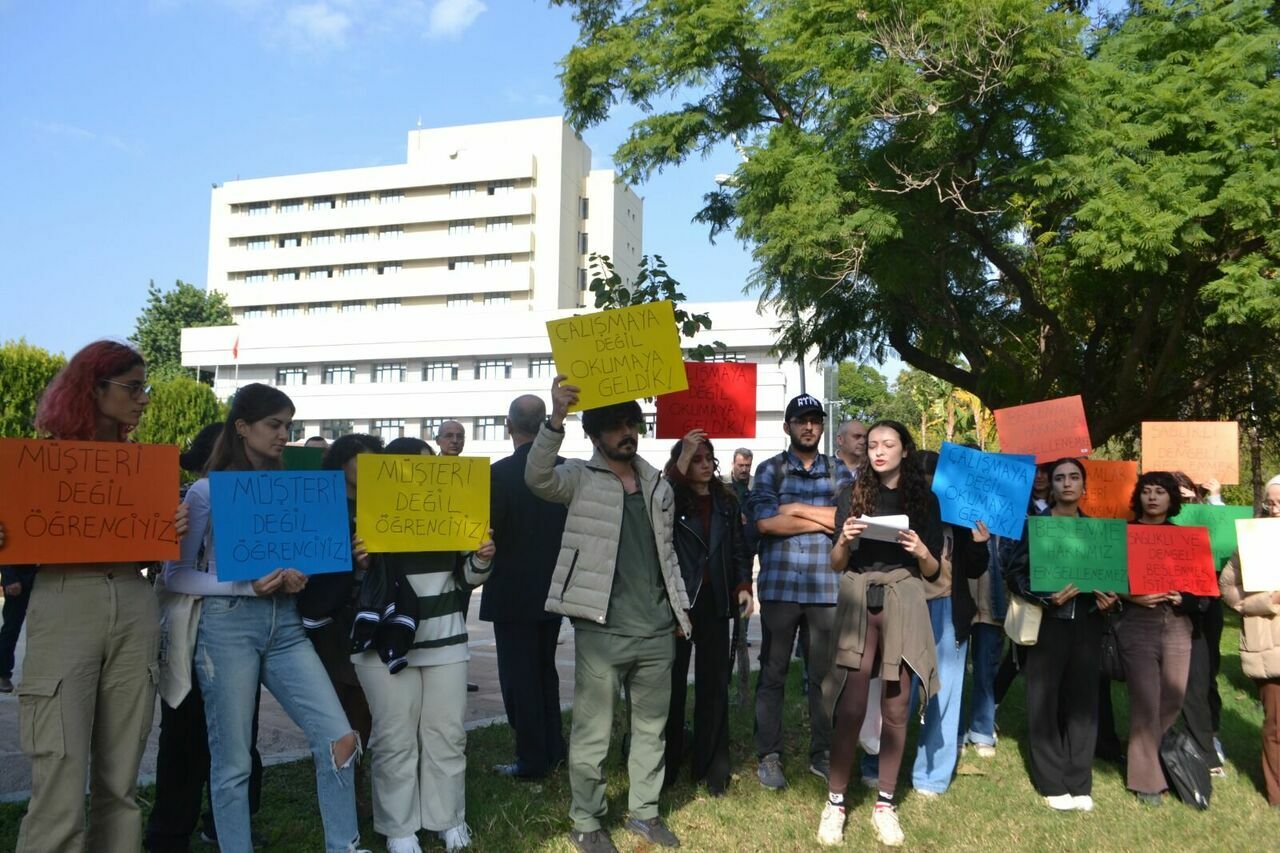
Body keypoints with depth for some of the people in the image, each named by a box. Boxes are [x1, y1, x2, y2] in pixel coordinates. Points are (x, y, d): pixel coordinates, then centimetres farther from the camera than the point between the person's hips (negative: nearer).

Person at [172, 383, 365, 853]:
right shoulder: (207, 491, -2)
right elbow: (175, 576, -4)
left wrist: (298, 577, -4)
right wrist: (246, 586, -17)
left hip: (285, 624, 4)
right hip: (227, 625, -4)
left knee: (340, 738, -3)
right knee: (233, 761, 4)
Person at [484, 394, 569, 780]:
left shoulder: (500, 473, -17)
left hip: (513, 590, -6)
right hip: (553, 586, 6)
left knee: (519, 676, 5)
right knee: (544, 669, 20)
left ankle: (532, 760, 11)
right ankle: (554, 750, 28)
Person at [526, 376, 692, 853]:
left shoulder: (659, 486, 12)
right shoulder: (581, 478, -3)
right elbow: (537, 478, -25)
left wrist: (681, 609, 16)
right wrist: (556, 418, -36)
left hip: (656, 631, 5)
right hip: (601, 631, -5)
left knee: (651, 726, 15)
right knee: (592, 732, 3)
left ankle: (644, 812, 30)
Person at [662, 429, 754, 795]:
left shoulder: (725, 502, 12)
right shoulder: (671, 498, -2)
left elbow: (739, 548, 13)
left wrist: (743, 586, -1)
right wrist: (683, 457, -24)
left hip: (714, 602, 4)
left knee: (714, 683, 5)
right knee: (672, 682, 1)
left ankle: (711, 768, 13)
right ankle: (667, 764, 13)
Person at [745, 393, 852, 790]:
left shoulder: (839, 471, 10)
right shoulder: (769, 469, 4)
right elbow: (765, 522, -11)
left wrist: (798, 508, -9)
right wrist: (825, 520, -8)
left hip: (827, 587, 2)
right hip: (780, 585, -2)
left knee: (825, 674, 10)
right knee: (773, 673, 4)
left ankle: (822, 753, 22)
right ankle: (768, 756, 14)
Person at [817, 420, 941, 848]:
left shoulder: (924, 498, 7)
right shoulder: (852, 494, 5)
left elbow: (933, 572, 8)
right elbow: (836, 565, 5)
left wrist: (921, 551, -12)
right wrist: (844, 540, -15)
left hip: (903, 604, 1)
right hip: (858, 601, -1)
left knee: (895, 708, 5)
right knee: (849, 707, -4)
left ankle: (884, 805, 17)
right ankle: (835, 802, 8)